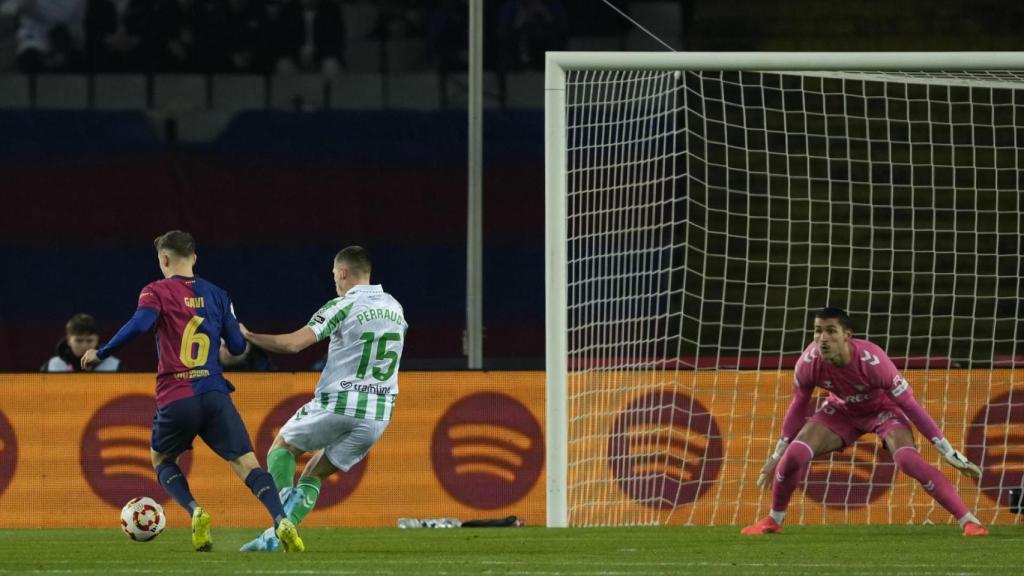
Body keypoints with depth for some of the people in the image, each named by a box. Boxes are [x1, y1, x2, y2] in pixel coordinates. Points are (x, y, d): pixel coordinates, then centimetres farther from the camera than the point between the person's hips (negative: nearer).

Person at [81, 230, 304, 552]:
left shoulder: (157, 292, 1)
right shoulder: (216, 295, 12)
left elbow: (138, 326, -17)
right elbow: (237, 347, 14)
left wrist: (101, 354, -4)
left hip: (175, 399, -2)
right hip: (214, 394, 2)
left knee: (162, 461, 22)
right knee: (246, 464, -3)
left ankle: (195, 512, -5)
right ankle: (281, 520, -27)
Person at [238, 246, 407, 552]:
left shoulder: (343, 306, -9)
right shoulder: (395, 308, 12)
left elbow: (293, 343, -18)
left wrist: (248, 336, -7)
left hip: (337, 406, -5)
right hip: (378, 415, 5)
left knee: (282, 446, 20)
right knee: (314, 475, 16)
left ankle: (283, 512, -1)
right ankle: (277, 535, 0)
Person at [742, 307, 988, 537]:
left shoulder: (872, 361, -38)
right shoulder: (809, 363, -26)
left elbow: (910, 406, -27)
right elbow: (798, 407, -5)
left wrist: (949, 453, -23)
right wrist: (777, 457, 4)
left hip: (884, 408, -4)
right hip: (842, 409, 4)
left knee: (906, 458, -30)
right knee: (794, 455, -14)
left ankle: (967, 520, -25)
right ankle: (774, 520, 12)